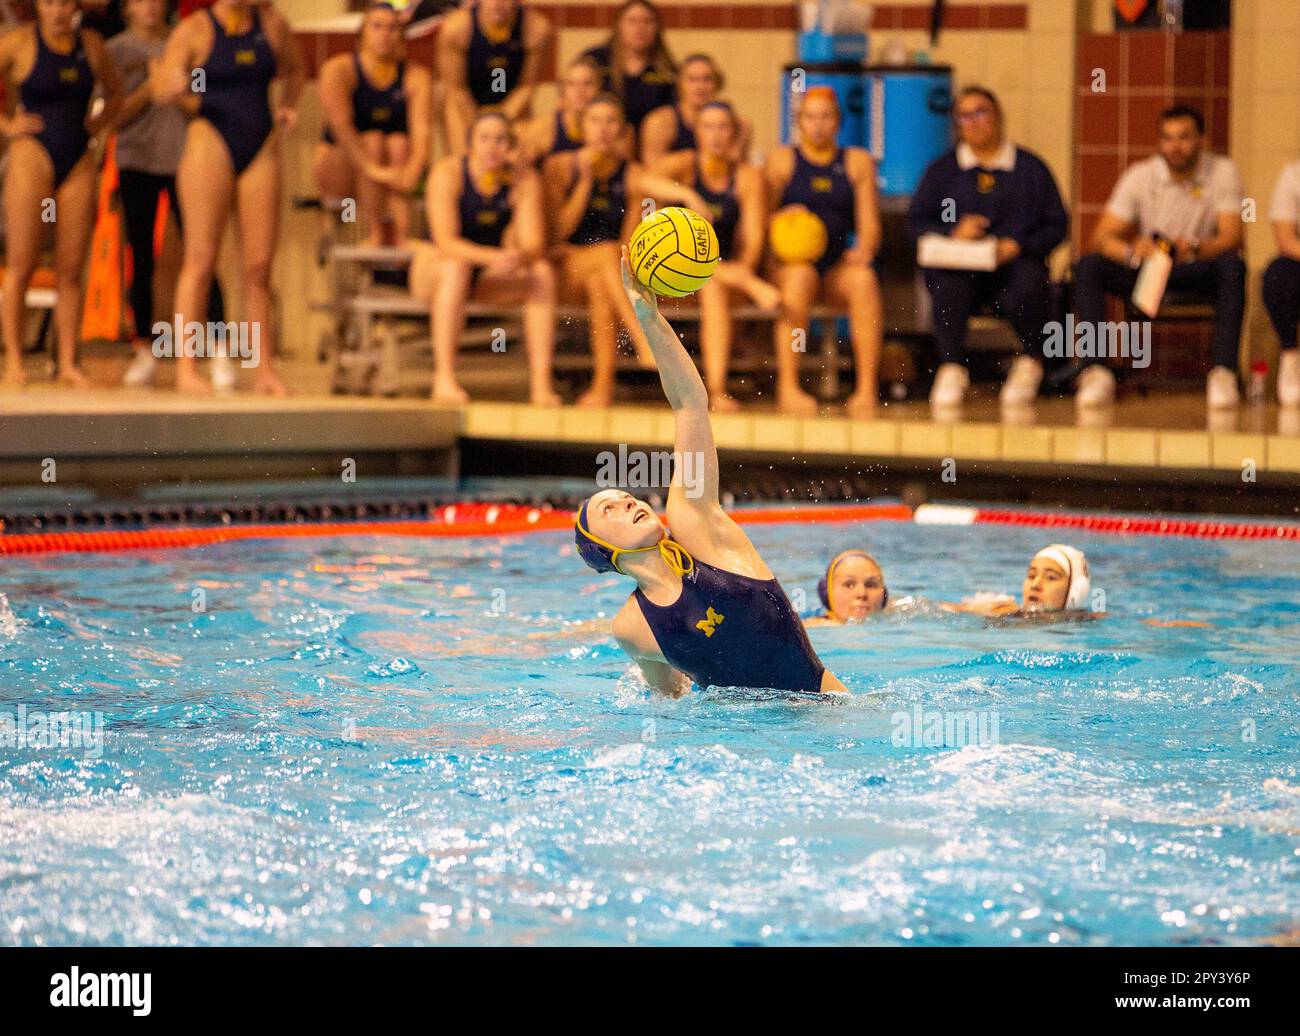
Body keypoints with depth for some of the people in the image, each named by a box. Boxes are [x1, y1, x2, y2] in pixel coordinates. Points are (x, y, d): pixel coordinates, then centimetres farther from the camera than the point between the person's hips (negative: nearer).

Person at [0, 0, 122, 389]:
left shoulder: (91, 44, 10)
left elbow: (114, 93, 26)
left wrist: (96, 124, 10)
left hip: (79, 161, 4)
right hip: (32, 156, -4)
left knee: (71, 268, 2)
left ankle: (68, 363, 5)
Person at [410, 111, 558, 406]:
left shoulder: (524, 181, -9)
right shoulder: (448, 173, -19)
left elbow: (535, 246, -15)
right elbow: (445, 242, -27)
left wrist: (519, 257, -40)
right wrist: (493, 257, -43)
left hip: (487, 278, 4)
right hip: (433, 268, -4)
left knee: (543, 274, -22)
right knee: (457, 267, -37)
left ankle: (541, 382, -30)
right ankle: (444, 379, -43)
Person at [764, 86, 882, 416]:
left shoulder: (858, 162, 17)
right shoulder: (781, 160, 12)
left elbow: (869, 224, 9)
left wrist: (863, 251, -12)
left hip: (838, 264, 2)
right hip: (789, 261, -2)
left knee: (864, 278, -33)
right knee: (799, 276, -37)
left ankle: (867, 388, -37)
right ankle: (787, 387, -43)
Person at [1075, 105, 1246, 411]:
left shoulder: (1222, 173, -7)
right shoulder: (1139, 176, -5)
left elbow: (1232, 236, -18)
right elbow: (1103, 236, -13)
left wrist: (1196, 248, -42)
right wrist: (1130, 251, -38)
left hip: (1198, 269, -1)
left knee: (1233, 267, -35)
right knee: (1088, 267, -26)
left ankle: (1224, 372, -36)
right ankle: (1096, 373, -32)